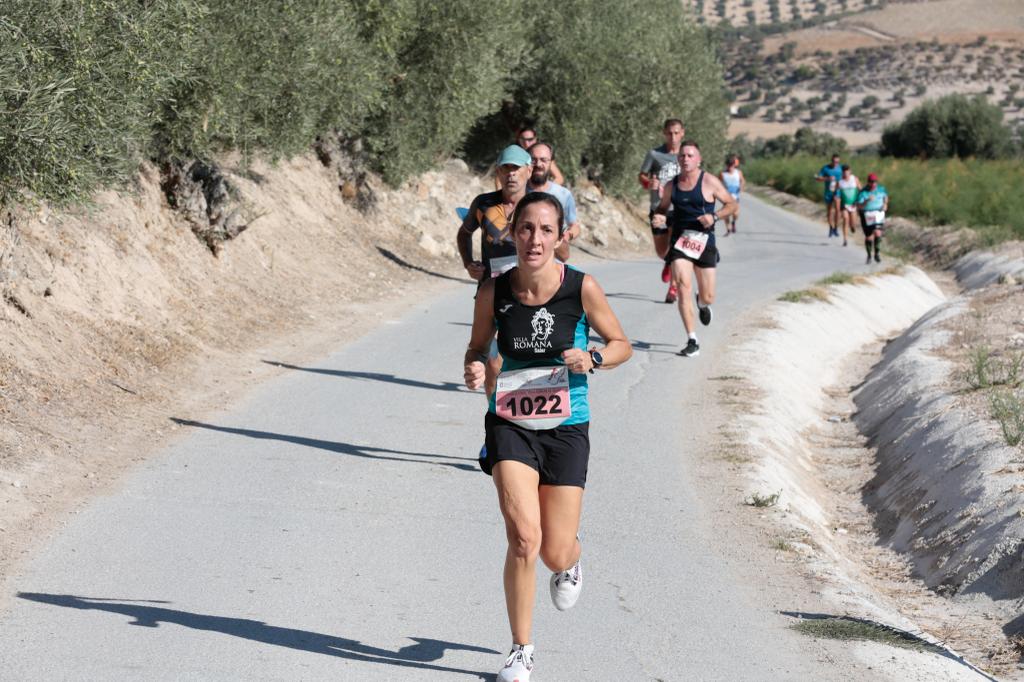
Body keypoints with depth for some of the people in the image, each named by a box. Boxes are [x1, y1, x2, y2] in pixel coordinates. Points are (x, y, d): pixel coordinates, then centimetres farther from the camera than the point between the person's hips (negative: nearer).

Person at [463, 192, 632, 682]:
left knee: (555, 554, 1)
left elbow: (621, 344, 1)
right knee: (523, 537, -16)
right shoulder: (494, 292, -8)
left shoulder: (582, 288, -12)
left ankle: (571, 561, 42)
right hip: (510, 425, 0)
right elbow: (478, 345, 9)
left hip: (565, 429, 0)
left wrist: (591, 360, -19)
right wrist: (474, 368, -13)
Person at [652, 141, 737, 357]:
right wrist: (659, 217, -3)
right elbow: (662, 207, 20)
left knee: (708, 297, 4)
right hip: (679, 240, 2)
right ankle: (692, 342, -11)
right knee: (683, 288, -15)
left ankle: (702, 304, 45)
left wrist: (714, 216, -17)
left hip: (703, 241, -2)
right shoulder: (672, 185, 6)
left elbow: (732, 204, 0)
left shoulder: (709, 182, -4)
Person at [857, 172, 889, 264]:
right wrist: (867, 201, -35)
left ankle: (877, 254, -4)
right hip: (867, 217, -1)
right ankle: (869, 256, 27)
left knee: (877, 233, -19)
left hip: (879, 215, 1)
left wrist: (885, 204, 4)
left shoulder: (881, 189, 0)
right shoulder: (863, 192, -11)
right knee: (869, 237, 6)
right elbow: (859, 205, -19)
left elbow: (885, 196, 22)